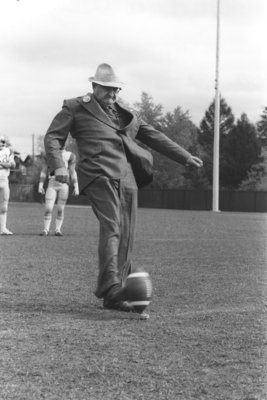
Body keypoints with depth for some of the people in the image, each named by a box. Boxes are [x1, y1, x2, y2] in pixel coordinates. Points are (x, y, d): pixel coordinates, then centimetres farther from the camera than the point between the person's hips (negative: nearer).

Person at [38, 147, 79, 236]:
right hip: (52, 183, 1)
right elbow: (43, 171, 9)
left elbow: (73, 173, 6)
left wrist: (76, 187, 0)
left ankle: (58, 229, 10)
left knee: (60, 209, 1)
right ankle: (46, 229, 0)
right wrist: (40, 185, 0)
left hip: (64, 185, 0)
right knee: (48, 209, -7)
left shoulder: (70, 156, 6)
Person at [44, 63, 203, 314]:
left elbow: (154, 137, 30)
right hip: (99, 175, -6)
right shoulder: (75, 108, 13)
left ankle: (113, 296, 3)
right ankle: (110, 286, -32)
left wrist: (185, 157, 27)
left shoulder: (126, 114, 28)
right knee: (111, 227, -23)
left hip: (126, 178, 6)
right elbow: (53, 137, 8)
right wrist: (58, 165, -11)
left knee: (126, 234, -1)